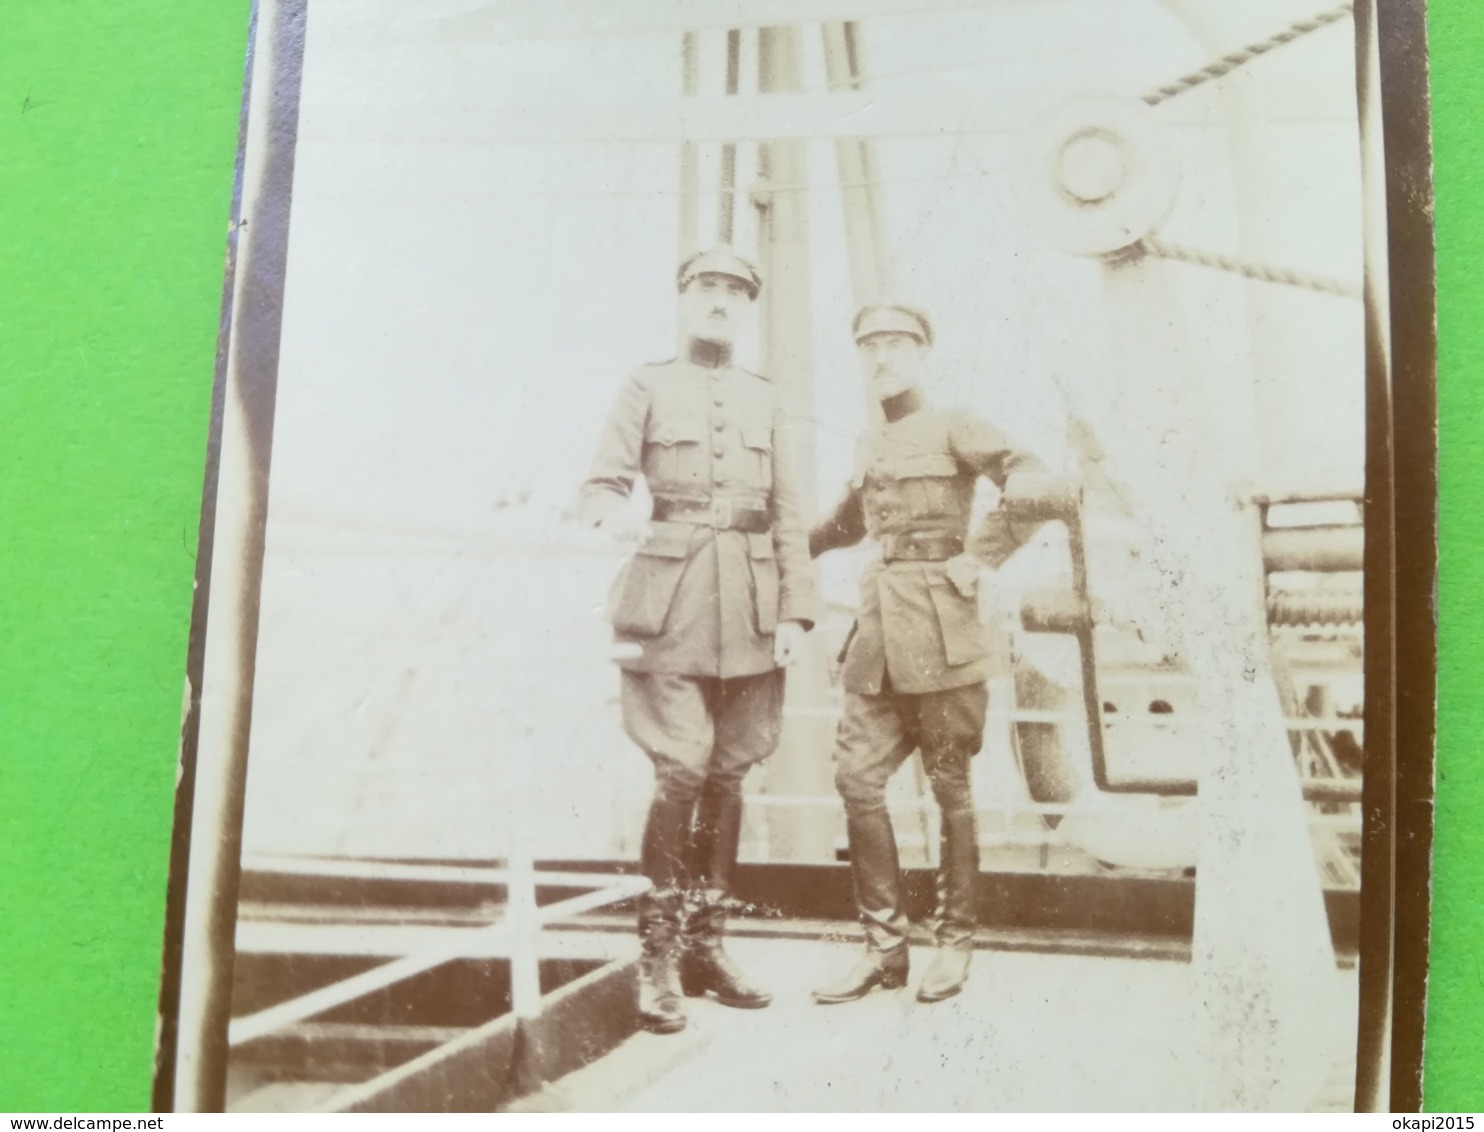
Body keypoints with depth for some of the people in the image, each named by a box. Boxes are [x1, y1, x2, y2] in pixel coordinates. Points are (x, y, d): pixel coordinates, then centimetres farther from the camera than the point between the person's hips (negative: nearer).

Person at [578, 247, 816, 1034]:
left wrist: (796, 609, 2)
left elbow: (788, 515, 11)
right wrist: (613, 513, -27)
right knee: (681, 771, -11)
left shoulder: (764, 399, 14)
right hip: (673, 597, -4)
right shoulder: (647, 387, 6)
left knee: (728, 776, 7)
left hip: (750, 606, 4)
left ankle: (707, 946, 19)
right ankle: (657, 961, 1)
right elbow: (602, 482, -3)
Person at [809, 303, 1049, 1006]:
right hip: (879, 629, 6)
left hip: (939, 627, -6)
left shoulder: (953, 428, -1)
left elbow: (1035, 483, -13)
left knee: (950, 788, 3)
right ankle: (885, 946, 9)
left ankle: (955, 943, 16)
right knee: (858, 778, -1)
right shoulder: (870, 447, 18)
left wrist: (979, 558, -14)